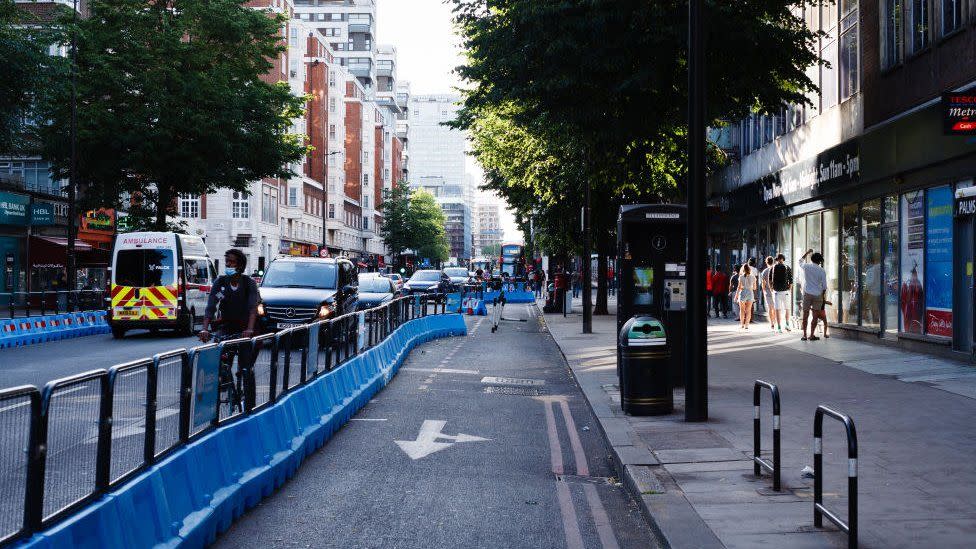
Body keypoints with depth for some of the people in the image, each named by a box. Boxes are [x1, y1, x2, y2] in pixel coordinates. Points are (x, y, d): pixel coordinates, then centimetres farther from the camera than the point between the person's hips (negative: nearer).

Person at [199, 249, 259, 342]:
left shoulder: (249, 283, -9)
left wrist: (250, 329, -39)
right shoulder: (220, 282, -4)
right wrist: (205, 329, -27)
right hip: (225, 330, 1)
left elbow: (253, 308, -22)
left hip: (244, 331, -1)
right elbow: (210, 308, -11)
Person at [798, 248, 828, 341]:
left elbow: (800, 261, 23)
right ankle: (812, 335, 4)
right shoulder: (822, 271, -4)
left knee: (805, 315, 5)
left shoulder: (806, 266, -2)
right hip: (817, 295, -1)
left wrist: (807, 253, 35)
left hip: (807, 294, 1)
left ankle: (804, 335, 6)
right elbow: (824, 286, 0)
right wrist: (823, 296, 13)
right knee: (815, 316, 4)